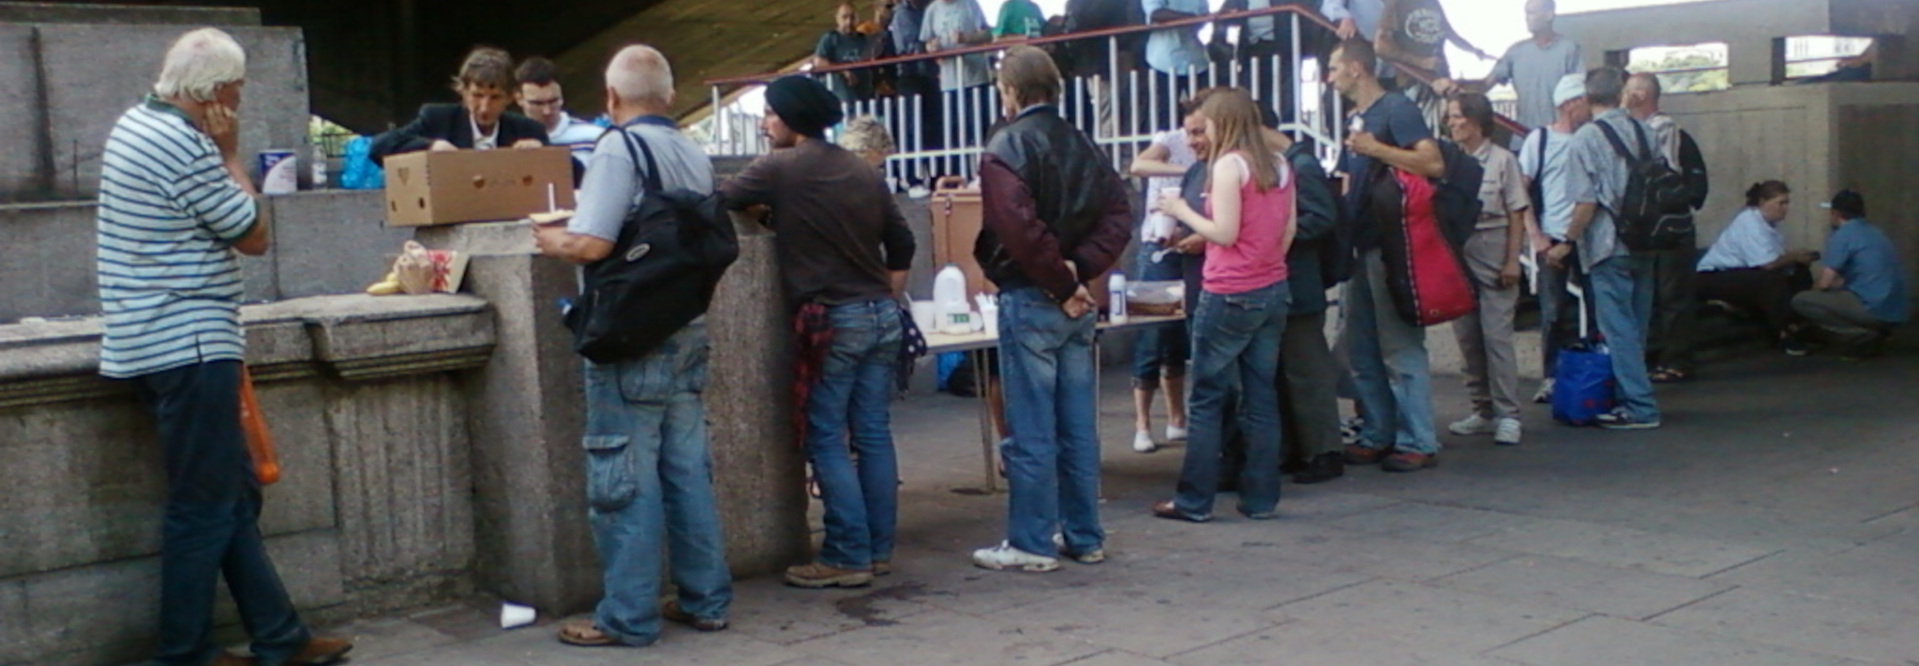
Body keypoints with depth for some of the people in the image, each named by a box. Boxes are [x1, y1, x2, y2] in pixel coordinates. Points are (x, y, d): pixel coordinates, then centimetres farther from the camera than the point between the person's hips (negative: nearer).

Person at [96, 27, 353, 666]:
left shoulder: (136, 124, 13)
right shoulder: (185, 148, -19)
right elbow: (254, 236, -8)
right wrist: (230, 154, -4)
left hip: (152, 342, 10)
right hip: (188, 347, -10)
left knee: (236, 494, 13)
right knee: (204, 505, 0)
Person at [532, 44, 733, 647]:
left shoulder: (618, 149, -13)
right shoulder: (696, 156, 8)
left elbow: (591, 245, -22)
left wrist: (552, 241, 0)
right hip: (687, 332, 7)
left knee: (624, 479, 0)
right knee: (688, 470, 13)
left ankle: (628, 616, 6)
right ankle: (704, 599, 19)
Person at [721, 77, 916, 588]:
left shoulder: (780, 169, -7)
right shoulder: (864, 172, 12)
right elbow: (902, 245, 17)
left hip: (831, 321, -6)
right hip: (881, 316, 7)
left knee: (828, 441, 0)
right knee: (873, 435, 10)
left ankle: (848, 557, 0)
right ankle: (879, 549, 15)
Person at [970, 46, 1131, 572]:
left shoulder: (1006, 148, -11)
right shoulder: (1083, 145, 10)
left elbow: (1020, 229, -23)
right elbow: (1118, 216, 3)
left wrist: (1062, 285, -12)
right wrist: (1079, 270, -7)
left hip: (1029, 300, -7)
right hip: (1075, 304, 7)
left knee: (1031, 432, -1)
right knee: (1078, 426, 12)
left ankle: (1030, 544, 6)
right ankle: (1084, 538, 19)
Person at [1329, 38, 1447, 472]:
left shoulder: (1396, 109, -8)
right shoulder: (1355, 120, 18)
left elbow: (1434, 163, -19)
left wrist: (1375, 148, -18)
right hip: (1363, 247, 9)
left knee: (1401, 347, -6)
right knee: (1361, 348, 11)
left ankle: (1418, 443, -1)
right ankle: (1377, 436, 19)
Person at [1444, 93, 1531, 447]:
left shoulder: (1502, 159, -1)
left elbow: (1517, 215, -2)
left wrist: (1512, 261, -9)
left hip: (1492, 249, -4)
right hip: (1457, 251, 4)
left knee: (1496, 335, -8)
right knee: (1467, 336, 7)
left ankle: (1508, 414, -4)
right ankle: (1483, 410, 17)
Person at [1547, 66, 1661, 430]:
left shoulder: (1586, 137, -10)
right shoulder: (1641, 130, 6)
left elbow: (1586, 202, -14)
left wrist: (1566, 243, -5)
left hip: (1609, 246, -6)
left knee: (1619, 329, -2)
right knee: (1635, 327, 14)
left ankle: (1640, 407, -3)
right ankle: (1628, 396, 22)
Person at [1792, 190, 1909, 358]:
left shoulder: (1844, 234, -7)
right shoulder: (1875, 232, 20)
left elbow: (1824, 283, -8)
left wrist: (1813, 287, 12)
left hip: (1875, 310, -9)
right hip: (1897, 312, 9)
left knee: (1801, 301, -5)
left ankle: (1861, 336, -12)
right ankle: (1874, 335, 10)